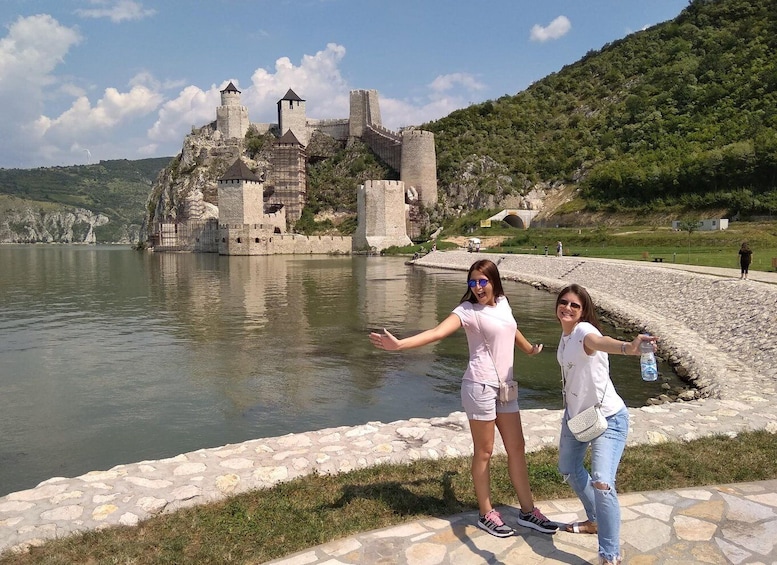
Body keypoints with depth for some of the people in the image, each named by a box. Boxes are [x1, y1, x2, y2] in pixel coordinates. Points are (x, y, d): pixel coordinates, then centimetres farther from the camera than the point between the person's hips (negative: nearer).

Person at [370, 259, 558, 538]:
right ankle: (487, 515, 20)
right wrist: (399, 344, -40)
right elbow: (437, 332, -25)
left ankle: (528, 512, 27)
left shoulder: (502, 303, 7)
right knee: (484, 453, 5)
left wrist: (529, 348, 47)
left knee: (517, 448, 13)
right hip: (480, 386, -6)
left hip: (505, 387, 7)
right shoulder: (468, 310, -12)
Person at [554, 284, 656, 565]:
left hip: (607, 419, -9)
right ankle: (595, 520, 47)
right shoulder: (565, 334, -1)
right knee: (568, 470, 23)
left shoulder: (583, 330, -26)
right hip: (575, 415, 9)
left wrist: (627, 347, -73)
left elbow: (599, 341, -51)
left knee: (601, 483, -21)